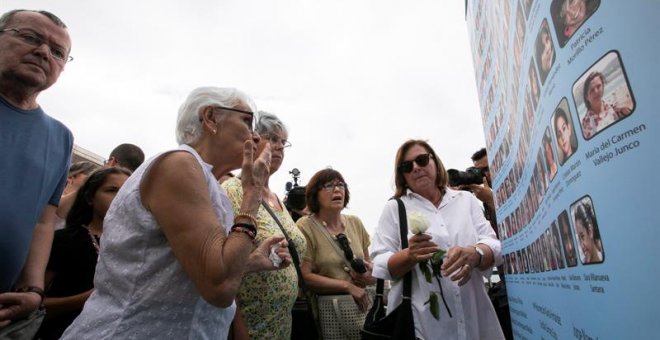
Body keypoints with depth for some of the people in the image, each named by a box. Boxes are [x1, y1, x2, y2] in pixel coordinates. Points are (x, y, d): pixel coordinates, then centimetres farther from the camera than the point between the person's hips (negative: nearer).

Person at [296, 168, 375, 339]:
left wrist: (369, 276, -7)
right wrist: (347, 286, -16)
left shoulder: (355, 223, 5)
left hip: (362, 306, 5)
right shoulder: (305, 226, -11)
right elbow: (304, 276, -18)